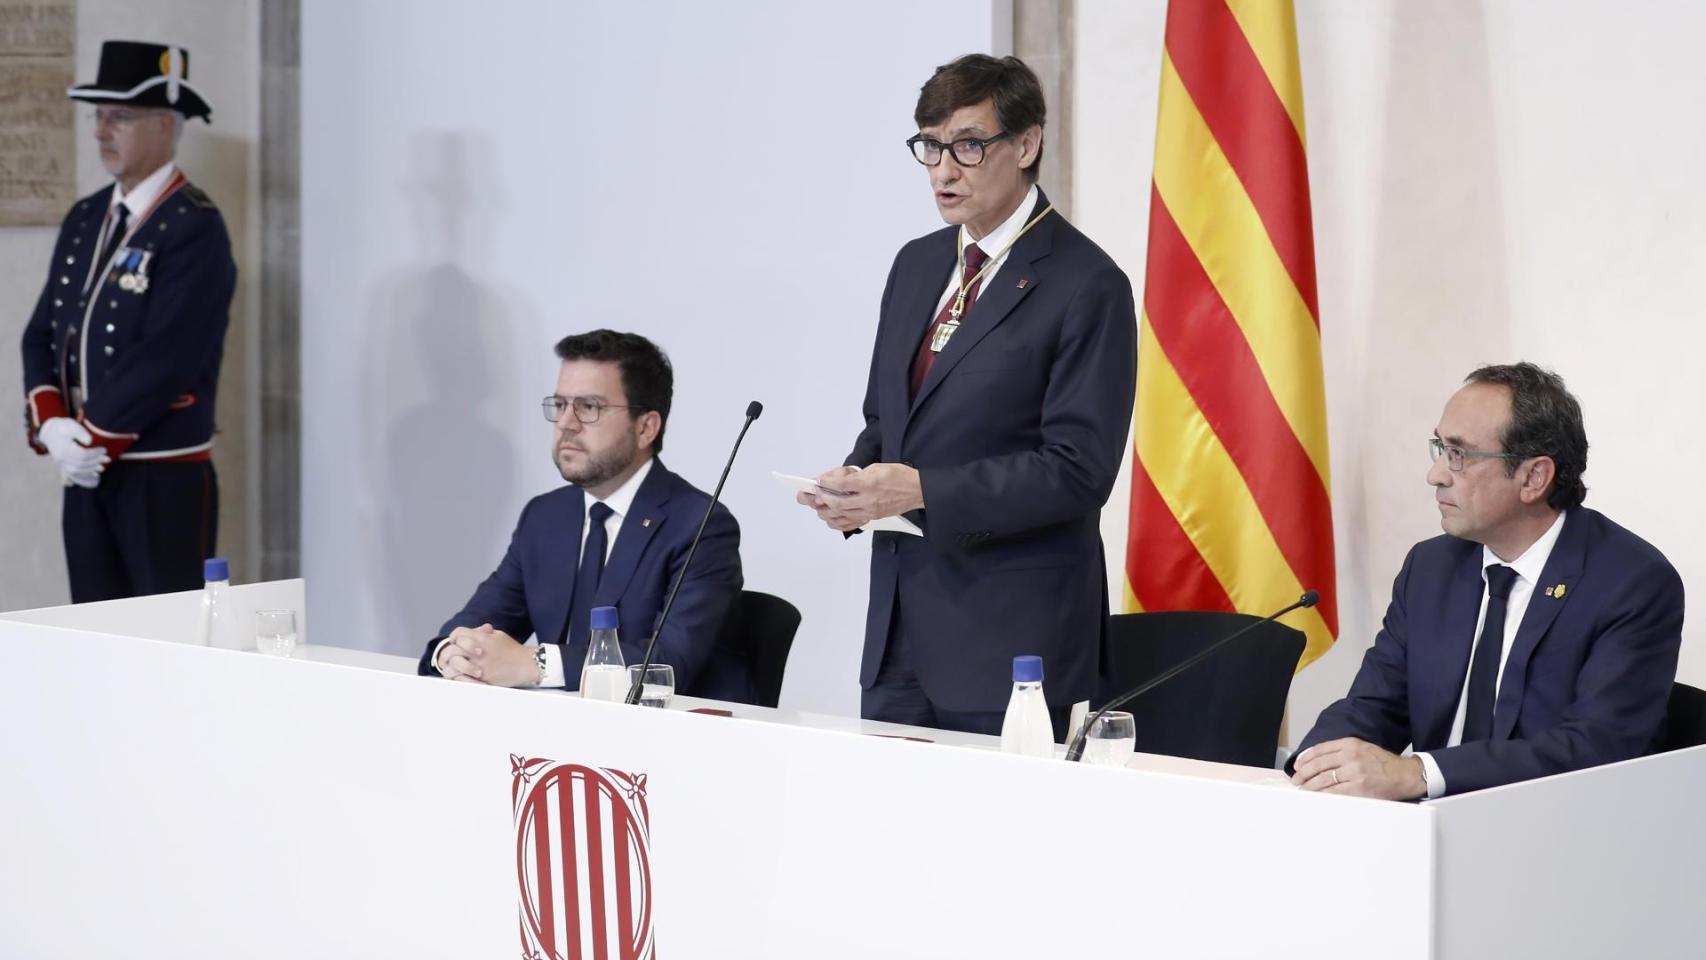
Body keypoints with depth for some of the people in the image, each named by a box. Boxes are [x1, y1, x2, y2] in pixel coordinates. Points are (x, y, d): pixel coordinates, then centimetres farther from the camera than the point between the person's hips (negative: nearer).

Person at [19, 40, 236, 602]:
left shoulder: (194, 228, -12)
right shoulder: (85, 218, 12)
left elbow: (165, 359, -20)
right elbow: (42, 334, 10)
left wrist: (95, 439, -14)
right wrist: (50, 425, -7)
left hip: (166, 478, -7)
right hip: (86, 473, 7)